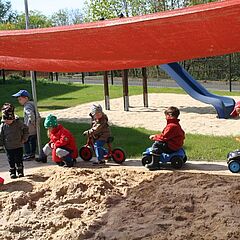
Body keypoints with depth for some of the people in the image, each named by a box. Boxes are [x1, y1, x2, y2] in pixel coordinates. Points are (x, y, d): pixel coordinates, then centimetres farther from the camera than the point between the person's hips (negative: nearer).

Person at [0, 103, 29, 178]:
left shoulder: (18, 123, -10)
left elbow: (26, 129, 3)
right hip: (8, 147, 1)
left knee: (19, 159, 4)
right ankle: (12, 172, 20)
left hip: (19, 146, -1)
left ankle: (20, 171, 19)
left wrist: (24, 139, -2)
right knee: (11, 161, 7)